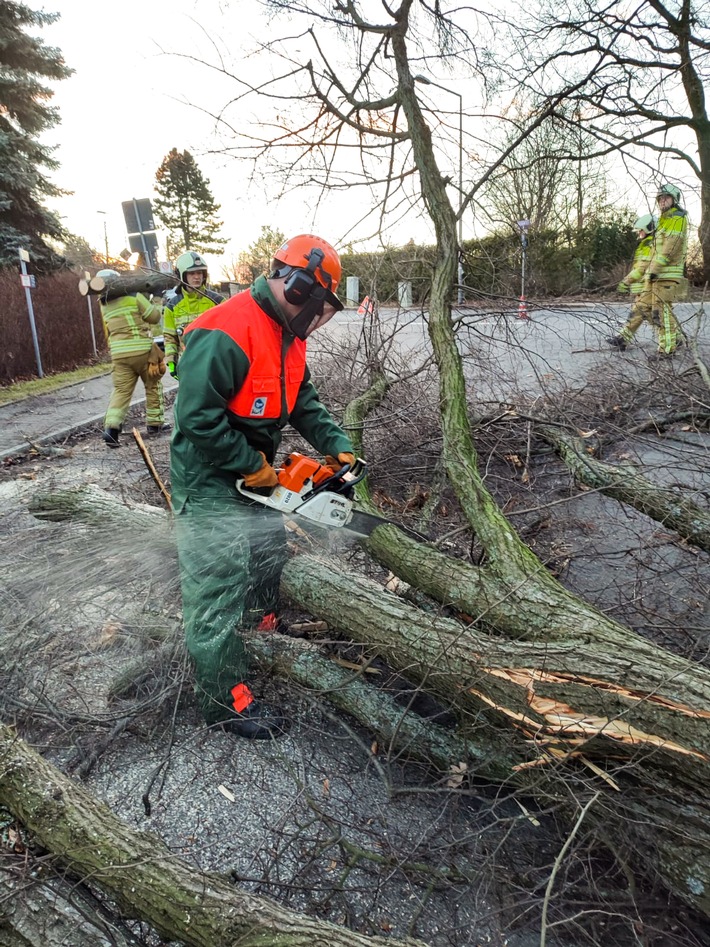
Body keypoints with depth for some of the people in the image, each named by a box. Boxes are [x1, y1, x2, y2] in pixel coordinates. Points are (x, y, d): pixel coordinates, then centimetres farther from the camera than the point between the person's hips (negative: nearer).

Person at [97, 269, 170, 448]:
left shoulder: (104, 306, 12)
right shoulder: (134, 297, -5)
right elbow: (154, 317, -2)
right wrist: (154, 307, 18)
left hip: (119, 353, 4)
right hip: (142, 350, -4)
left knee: (121, 391, 3)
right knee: (153, 386, 13)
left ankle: (111, 427, -12)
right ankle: (155, 423, 20)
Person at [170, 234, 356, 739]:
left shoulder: (287, 333, 4)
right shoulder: (227, 333, -28)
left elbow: (303, 399, 10)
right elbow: (199, 418, -30)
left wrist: (337, 444, -2)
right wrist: (253, 465, -21)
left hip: (250, 472, 10)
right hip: (209, 480, -10)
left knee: (270, 548, 25)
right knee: (220, 584, -3)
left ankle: (264, 621, 51)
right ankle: (227, 698, 9)